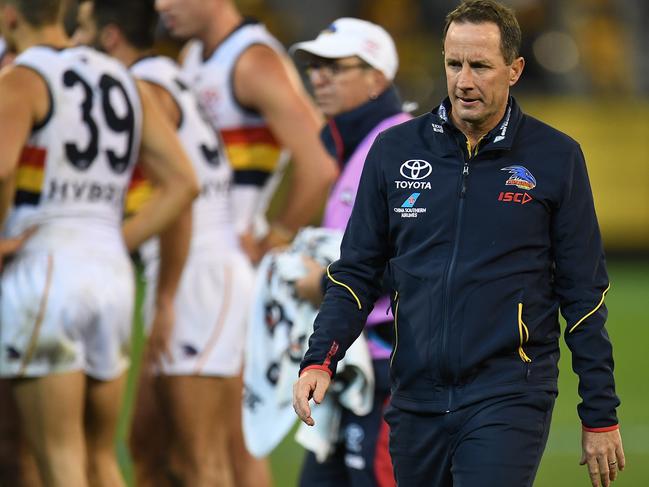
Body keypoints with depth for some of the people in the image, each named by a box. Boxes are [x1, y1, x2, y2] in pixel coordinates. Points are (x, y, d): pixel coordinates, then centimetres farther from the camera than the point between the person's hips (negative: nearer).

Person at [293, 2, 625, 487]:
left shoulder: (556, 157, 0)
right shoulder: (394, 150, 6)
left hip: (508, 398, -3)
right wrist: (320, 360, -4)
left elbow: (584, 293, 3)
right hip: (416, 400, 3)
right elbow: (357, 272, 11)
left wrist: (601, 416, 2)